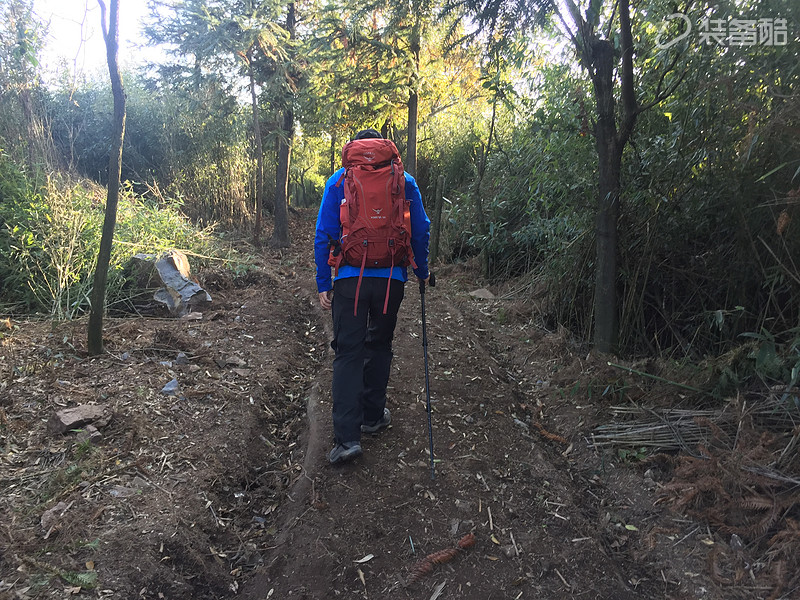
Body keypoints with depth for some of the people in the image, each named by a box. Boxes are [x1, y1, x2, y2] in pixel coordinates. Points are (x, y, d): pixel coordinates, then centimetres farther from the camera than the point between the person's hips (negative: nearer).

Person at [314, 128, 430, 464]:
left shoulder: (338, 181, 5)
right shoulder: (405, 182, 7)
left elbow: (324, 235, 1)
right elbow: (421, 231, 8)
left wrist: (323, 284, 4)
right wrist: (421, 272, 21)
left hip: (349, 279, -1)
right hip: (391, 279, 2)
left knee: (348, 352, 1)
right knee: (379, 346, 18)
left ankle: (347, 436, -6)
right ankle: (373, 416, 29)